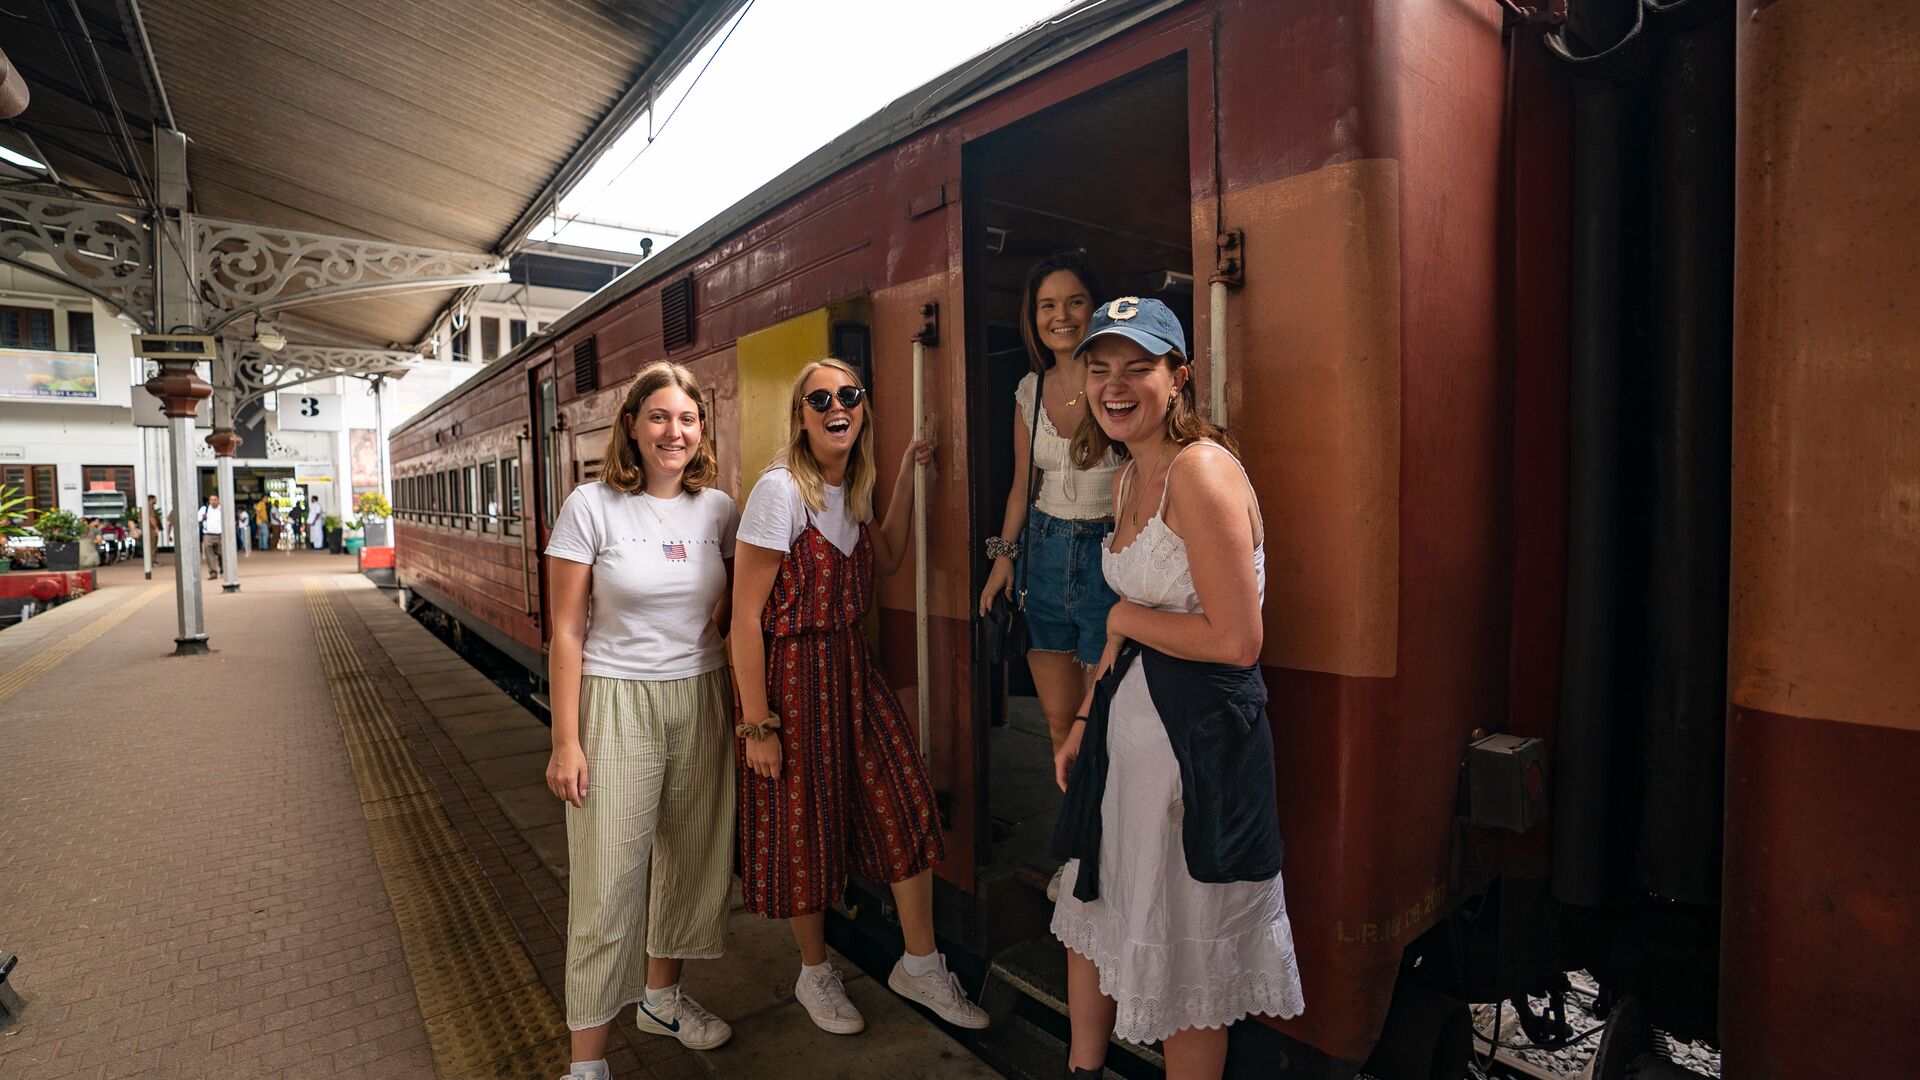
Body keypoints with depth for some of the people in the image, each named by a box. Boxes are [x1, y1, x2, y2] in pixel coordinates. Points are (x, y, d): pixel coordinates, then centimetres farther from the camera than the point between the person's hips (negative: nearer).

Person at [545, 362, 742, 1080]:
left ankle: (661, 995, 39)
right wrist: (566, 741, -9)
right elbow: (566, 633, -7)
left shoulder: (718, 509, 2)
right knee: (609, 878, 0)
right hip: (617, 703, -4)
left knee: (692, 858, 14)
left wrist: (743, 707, -3)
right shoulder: (591, 507, -8)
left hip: (701, 700, 4)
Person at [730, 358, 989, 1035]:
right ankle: (815, 974, 35)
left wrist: (906, 472, 11)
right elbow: (745, 618, -17)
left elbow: (887, 560, 15)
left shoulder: (850, 488, 7)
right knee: (804, 827, 10)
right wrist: (756, 723, -16)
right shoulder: (781, 489, -17)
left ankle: (920, 967, 26)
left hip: (852, 666, 7)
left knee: (906, 805, 6)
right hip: (793, 672, -7)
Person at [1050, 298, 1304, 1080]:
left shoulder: (1202, 468, -20)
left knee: (1185, 960, 12)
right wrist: (1087, 720, 12)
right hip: (1128, 722, 9)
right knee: (1092, 910, 24)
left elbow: (1237, 641, -24)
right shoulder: (1129, 478, 9)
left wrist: (1126, 617, -11)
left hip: (1201, 732, -9)